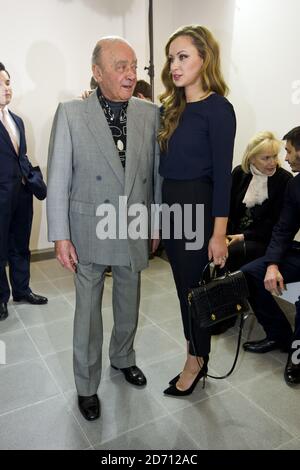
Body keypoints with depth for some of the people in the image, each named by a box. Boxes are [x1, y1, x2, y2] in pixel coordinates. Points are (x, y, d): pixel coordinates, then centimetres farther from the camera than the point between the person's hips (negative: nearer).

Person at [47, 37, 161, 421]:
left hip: (135, 230, 3)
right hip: (90, 230, -2)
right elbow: (58, 180, -7)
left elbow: (156, 172, 4)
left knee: (129, 303, 20)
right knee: (88, 310, 11)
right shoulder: (71, 113, -7)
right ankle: (87, 385, 33)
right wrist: (60, 236, -10)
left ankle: (122, 358, 47)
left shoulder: (151, 114, -1)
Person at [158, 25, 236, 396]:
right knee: (183, 284, 16)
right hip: (170, 204, 7)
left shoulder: (218, 108, -10)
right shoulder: (171, 108, 9)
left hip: (198, 207, -7)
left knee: (196, 287, 7)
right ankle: (197, 354, 36)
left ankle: (196, 360, 31)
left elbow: (222, 174, -14)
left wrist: (219, 233, -16)